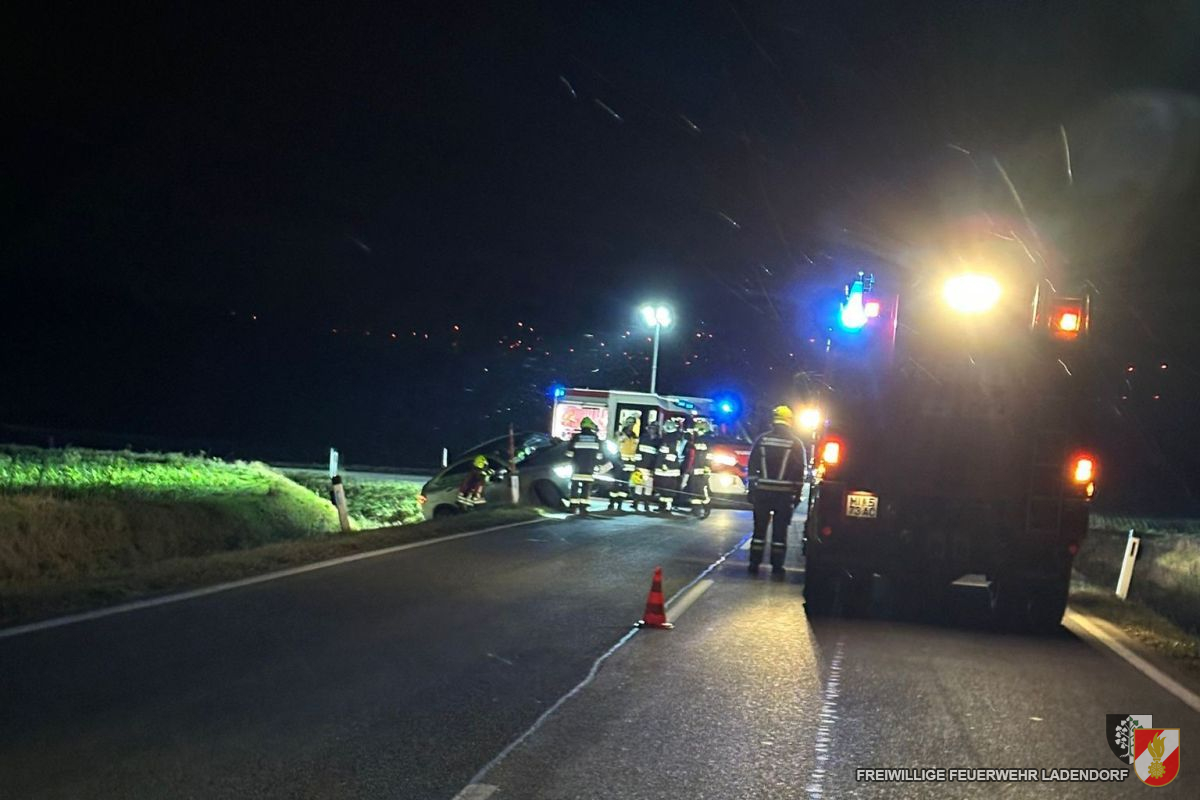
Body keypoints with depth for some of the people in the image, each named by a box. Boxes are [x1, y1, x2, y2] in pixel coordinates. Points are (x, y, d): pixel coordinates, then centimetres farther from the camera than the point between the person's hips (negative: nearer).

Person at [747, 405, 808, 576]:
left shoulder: (762, 440, 3)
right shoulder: (796, 443, -2)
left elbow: (752, 466, 3)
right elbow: (800, 471, -3)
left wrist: (752, 488, 8)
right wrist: (797, 493, 2)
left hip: (762, 491, 1)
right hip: (785, 493, -1)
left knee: (759, 528, 9)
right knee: (780, 530, 3)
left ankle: (754, 564, 9)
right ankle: (777, 567, 4)